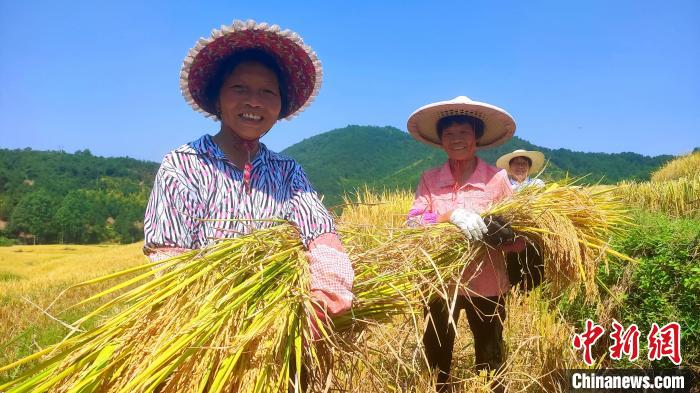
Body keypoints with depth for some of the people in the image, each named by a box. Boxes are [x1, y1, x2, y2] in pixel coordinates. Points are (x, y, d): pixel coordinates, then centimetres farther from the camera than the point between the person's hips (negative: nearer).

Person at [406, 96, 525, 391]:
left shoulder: (497, 178, -6)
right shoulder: (430, 179, -1)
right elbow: (411, 222, -12)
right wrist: (450, 215, -28)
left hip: (486, 285, -1)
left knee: (490, 364, 15)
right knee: (436, 359, 18)